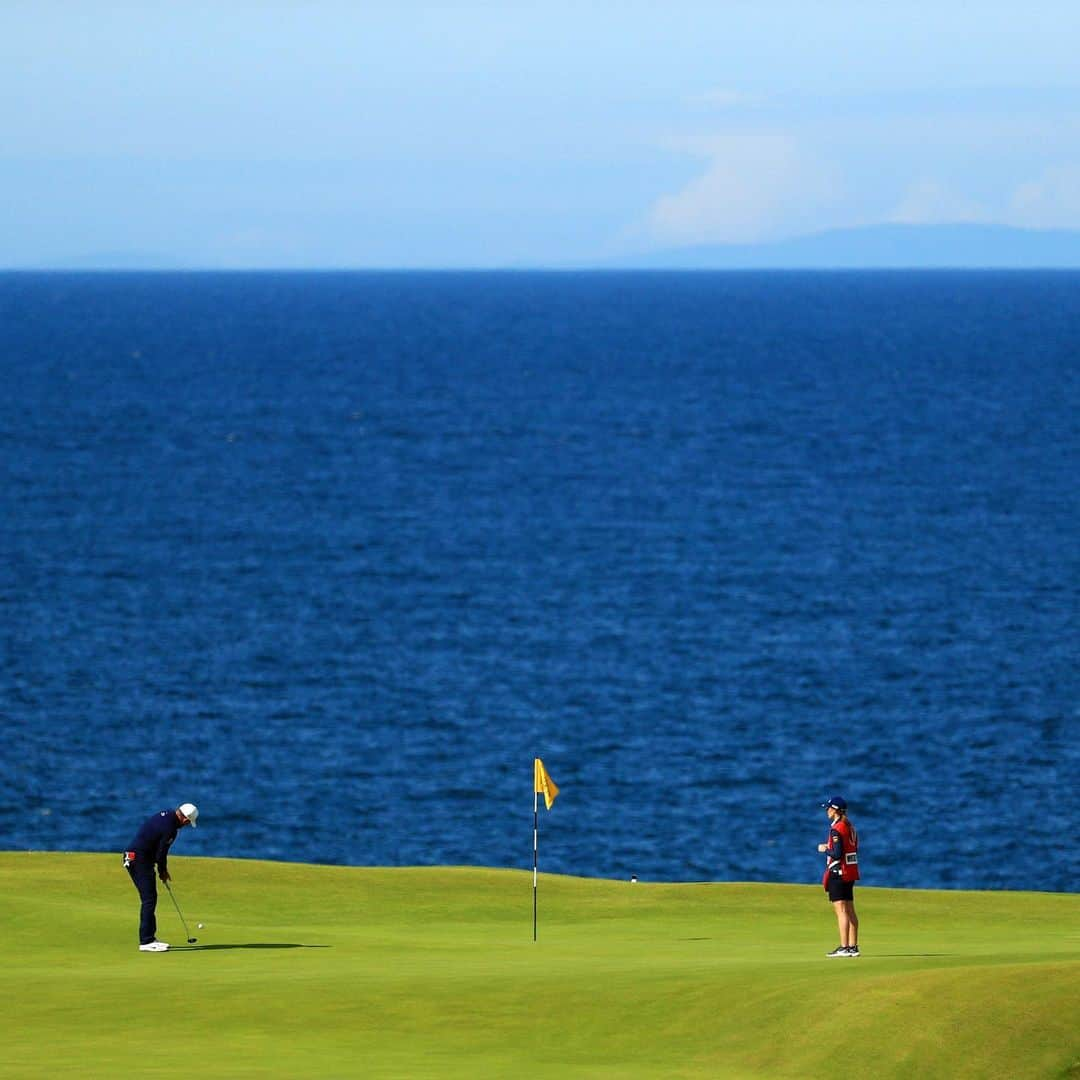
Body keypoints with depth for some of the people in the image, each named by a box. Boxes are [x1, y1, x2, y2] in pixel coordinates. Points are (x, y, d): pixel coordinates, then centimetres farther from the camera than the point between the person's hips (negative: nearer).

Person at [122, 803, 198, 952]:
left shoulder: (165, 815, 7)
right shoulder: (170, 828, -22)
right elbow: (161, 854, -14)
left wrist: (163, 869, 12)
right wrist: (163, 871, 5)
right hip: (139, 860, -10)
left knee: (150, 898, 14)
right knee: (149, 899, -10)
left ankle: (149, 938, 19)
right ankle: (146, 942, -11)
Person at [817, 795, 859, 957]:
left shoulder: (836, 829, -15)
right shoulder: (850, 827, 12)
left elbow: (837, 854, -20)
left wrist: (824, 849, -3)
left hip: (838, 873, -9)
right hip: (851, 872, 9)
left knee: (841, 910, -9)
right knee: (850, 910, 12)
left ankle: (844, 948, -13)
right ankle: (853, 947, 14)